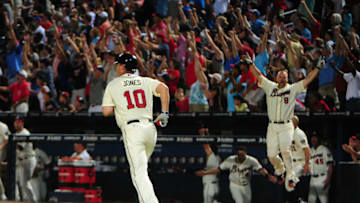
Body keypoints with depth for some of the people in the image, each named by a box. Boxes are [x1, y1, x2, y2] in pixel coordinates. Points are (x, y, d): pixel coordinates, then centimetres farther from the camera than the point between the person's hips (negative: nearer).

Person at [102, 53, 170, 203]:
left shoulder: (113, 85, 8)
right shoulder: (146, 81, 15)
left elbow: (106, 111, 2)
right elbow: (163, 88, -4)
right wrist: (164, 113, -1)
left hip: (132, 129, -4)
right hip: (150, 128, 5)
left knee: (139, 173, -10)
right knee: (140, 169, 25)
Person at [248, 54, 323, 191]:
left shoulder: (293, 89, 4)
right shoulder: (270, 87, 11)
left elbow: (307, 80, -1)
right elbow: (259, 76, 13)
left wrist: (317, 68, -9)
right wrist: (251, 63, 6)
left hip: (286, 126, -3)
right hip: (272, 127, 3)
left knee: (285, 149, -23)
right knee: (271, 154, -1)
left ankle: (290, 176, -16)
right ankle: (279, 169, 31)